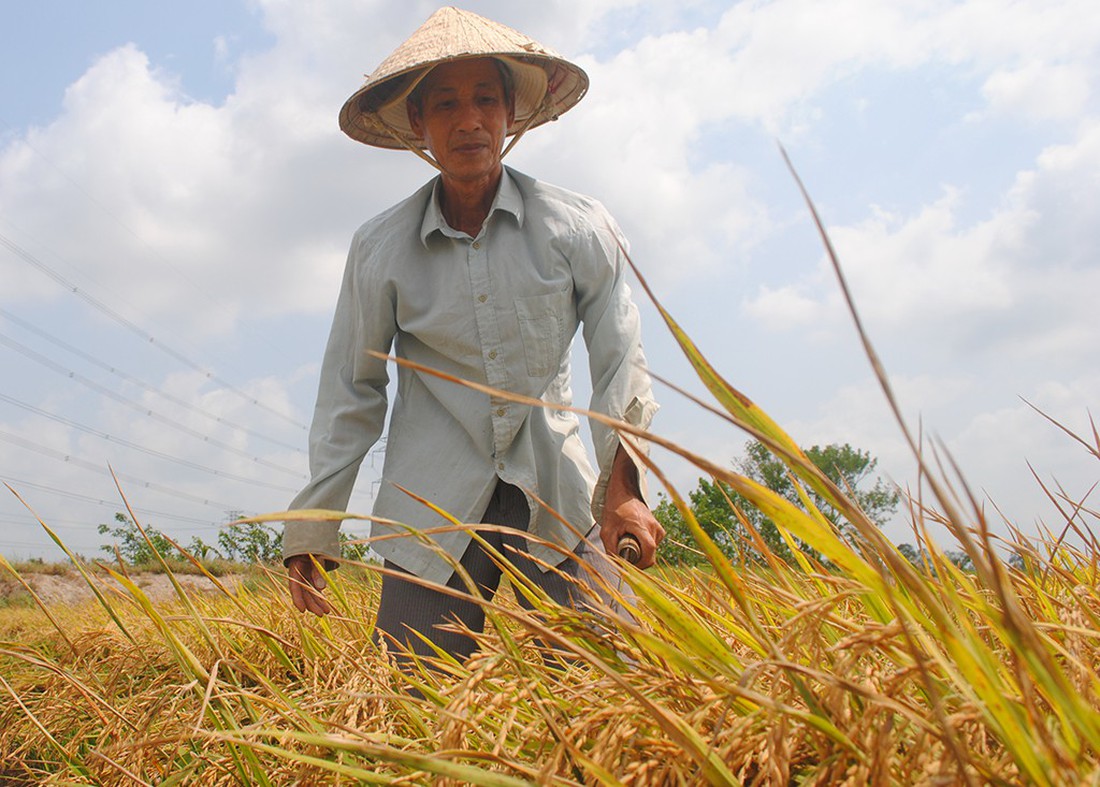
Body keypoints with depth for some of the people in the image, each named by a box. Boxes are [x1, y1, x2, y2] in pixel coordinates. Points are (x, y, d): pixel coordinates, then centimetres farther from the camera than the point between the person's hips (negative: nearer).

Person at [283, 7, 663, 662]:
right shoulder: (379, 250, 2)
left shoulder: (577, 226, -1)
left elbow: (619, 361, -2)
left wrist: (624, 482, -17)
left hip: (558, 500, 0)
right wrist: (312, 536, 7)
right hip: (434, 510, 1)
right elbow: (351, 394, 7)